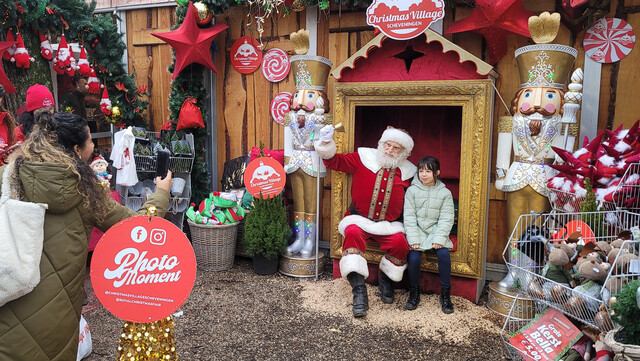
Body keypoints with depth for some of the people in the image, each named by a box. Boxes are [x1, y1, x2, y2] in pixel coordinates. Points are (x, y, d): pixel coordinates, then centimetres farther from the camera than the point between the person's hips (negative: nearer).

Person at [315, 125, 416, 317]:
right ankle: (359, 291, -31)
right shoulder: (364, 158, 5)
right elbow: (336, 162, 8)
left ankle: (386, 279, 5)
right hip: (359, 219, -1)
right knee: (353, 233, -34)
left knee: (400, 243, -27)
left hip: (388, 224, 2)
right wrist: (326, 145, -9)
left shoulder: (407, 172, 10)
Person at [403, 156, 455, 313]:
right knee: (413, 257, -23)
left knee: (443, 254, -25)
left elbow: (446, 219, -2)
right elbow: (409, 217, -4)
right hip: (417, 232, 0)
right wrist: (413, 239, -14)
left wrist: (439, 239, -15)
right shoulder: (412, 191, 2)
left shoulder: (445, 193, 3)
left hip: (436, 231, 1)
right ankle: (414, 293, 1)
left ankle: (445, 294, -6)